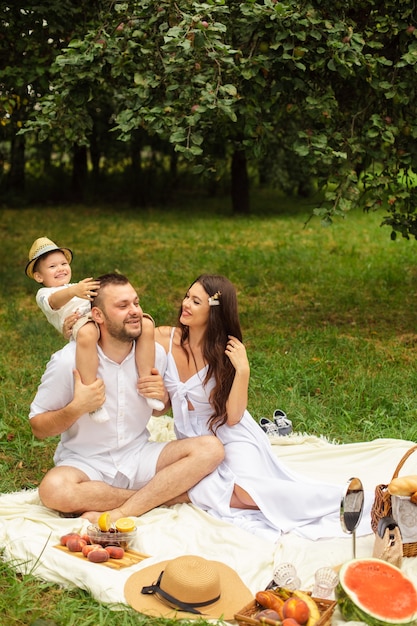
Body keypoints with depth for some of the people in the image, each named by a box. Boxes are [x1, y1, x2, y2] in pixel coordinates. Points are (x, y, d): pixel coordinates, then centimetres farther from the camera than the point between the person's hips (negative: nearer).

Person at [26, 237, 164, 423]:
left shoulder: (79, 286, 43)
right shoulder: (44, 294, 18)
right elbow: (55, 301, -8)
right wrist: (74, 291, -31)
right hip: (81, 321, -7)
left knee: (146, 323, -19)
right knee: (87, 333, -44)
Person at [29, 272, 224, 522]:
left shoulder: (154, 352, -3)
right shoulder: (68, 361, -14)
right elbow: (38, 428, -7)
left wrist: (163, 396, -9)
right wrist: (77, 408, -26)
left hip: (138, 457, 3)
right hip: (85, 463, -3)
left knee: (211, 448, -19)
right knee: (53, 490, -37)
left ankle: (118, 514, -23)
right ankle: (166, 493, -17)